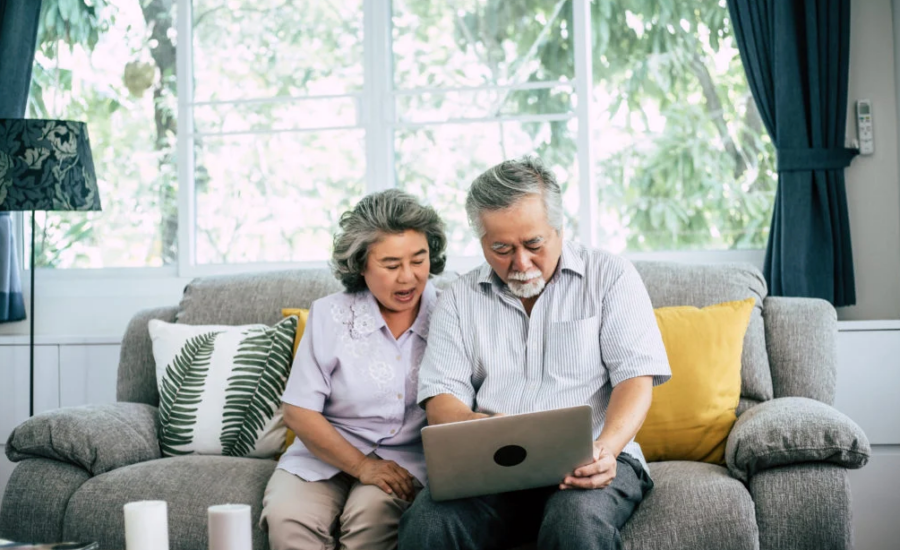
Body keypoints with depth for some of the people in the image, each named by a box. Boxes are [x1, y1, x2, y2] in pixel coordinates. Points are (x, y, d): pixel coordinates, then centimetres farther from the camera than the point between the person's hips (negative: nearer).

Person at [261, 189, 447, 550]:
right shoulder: (330, 315, 0)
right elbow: (299, 412, -3)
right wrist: (362, 467, -13)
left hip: (407, 462, 0)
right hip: (327, 453, 1)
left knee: (372, 513, -32)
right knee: (286, 517, -28)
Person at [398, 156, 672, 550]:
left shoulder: (611, 278, 7)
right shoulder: (460, 297, 14)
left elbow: (635, 378, -2)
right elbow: (441, 399, 6)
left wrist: (606, 448, -23)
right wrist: (477, 426, -19)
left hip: (587, 465, -1)